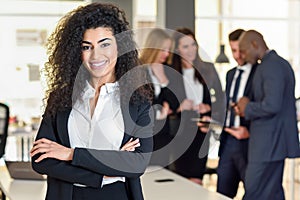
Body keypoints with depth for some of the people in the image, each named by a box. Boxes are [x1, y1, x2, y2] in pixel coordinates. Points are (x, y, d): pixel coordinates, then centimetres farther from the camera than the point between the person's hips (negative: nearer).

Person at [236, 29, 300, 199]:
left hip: (268, 144, -10)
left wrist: (248, 107, -10)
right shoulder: (281, 63, 15)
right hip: (275, 142, 10)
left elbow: (272, 105, -27)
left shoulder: (271, 66, -17)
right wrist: (248, 108, 9)